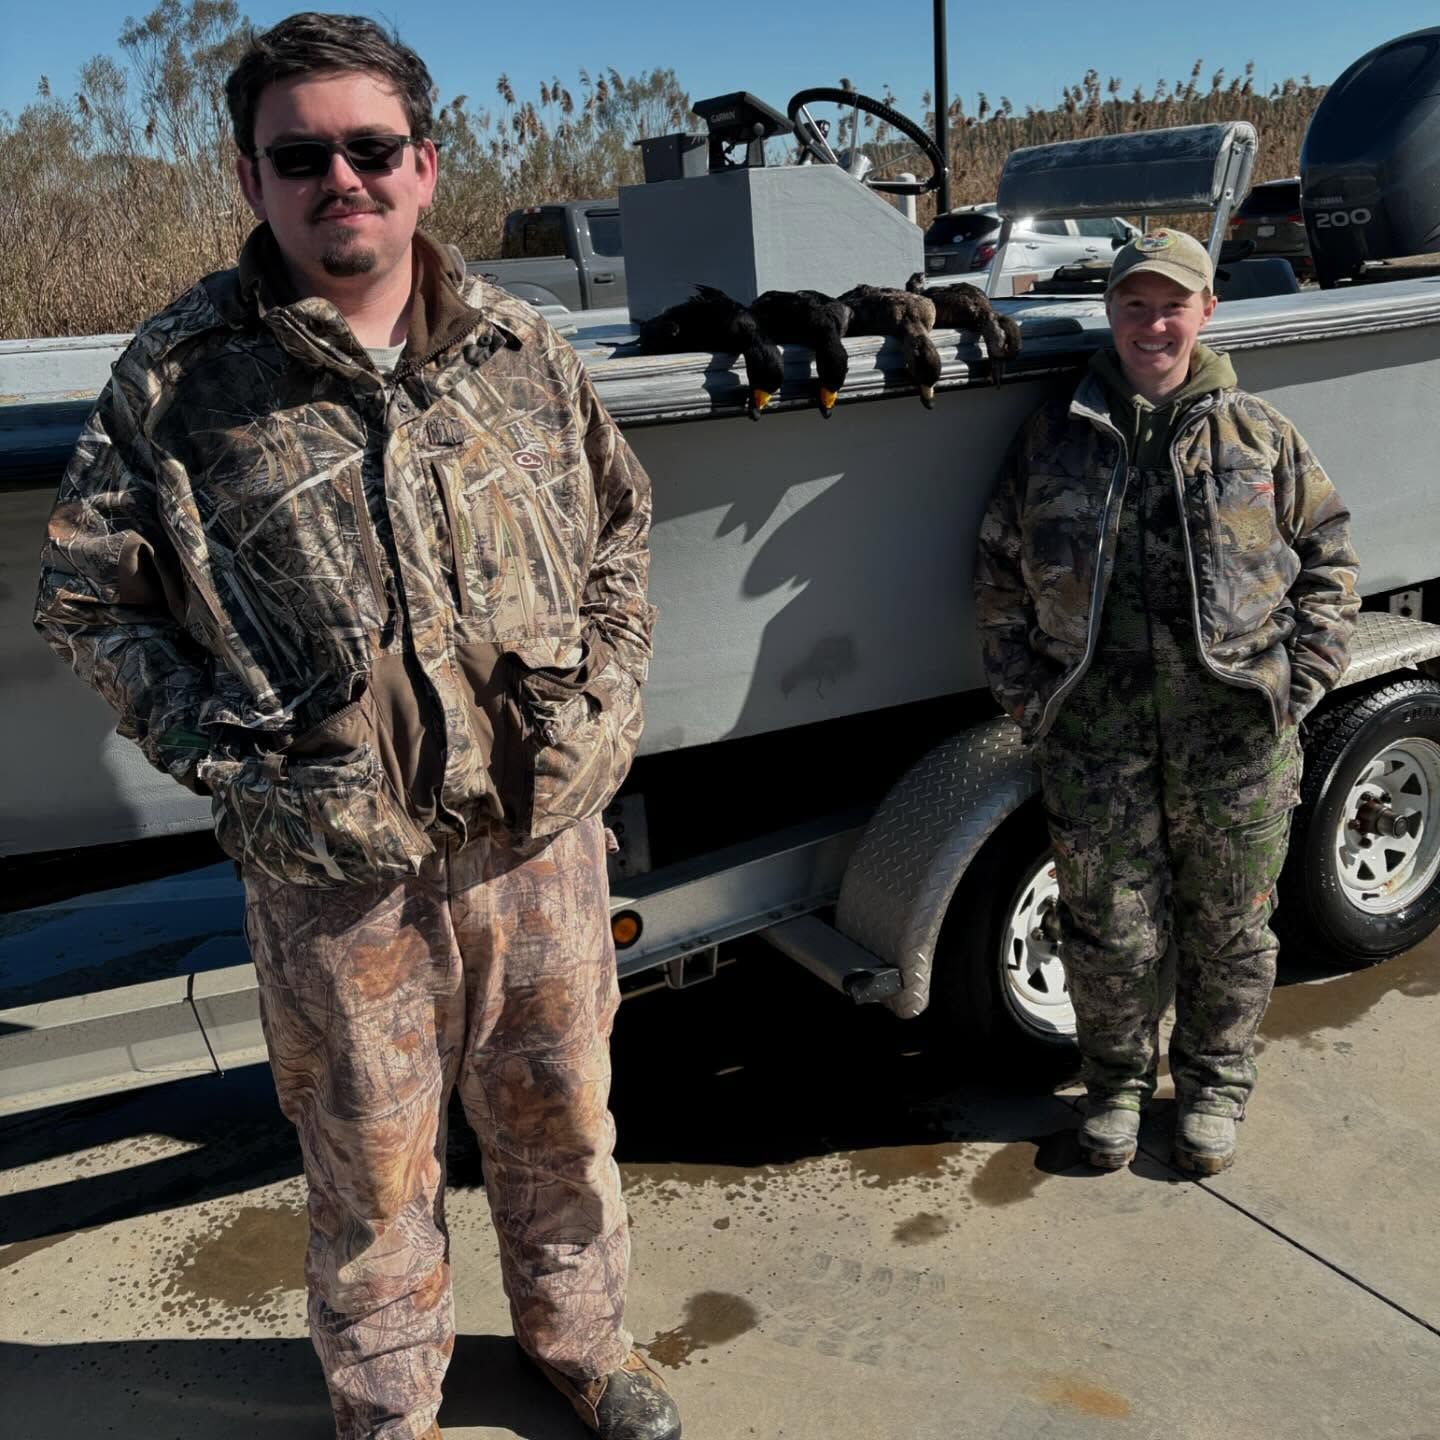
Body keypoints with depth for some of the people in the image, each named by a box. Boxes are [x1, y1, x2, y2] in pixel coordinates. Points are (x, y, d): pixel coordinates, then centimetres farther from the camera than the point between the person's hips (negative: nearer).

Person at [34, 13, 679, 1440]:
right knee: (371, 1161, 16)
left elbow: (618, 525, 15)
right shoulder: (178, 376, -6)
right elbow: (86, 599, 0)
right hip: (335, 865, -2)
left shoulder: (523, 350, 3)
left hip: (544, 835, 3)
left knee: (560, 1111, 20)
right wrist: (236, 758, -9)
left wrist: (605, 697, 4)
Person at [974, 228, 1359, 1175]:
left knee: (1230, 926, 12)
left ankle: (1215, 1084, 36)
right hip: (1095, 732, 0)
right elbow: (1000, 580, 10)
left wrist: (1298, 686, 1)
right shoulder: (1054, 440, 7)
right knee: (1109, 928, 8)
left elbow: (1329, 558, 11)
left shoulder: (1259, 436, 7)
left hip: (1236, 735, 0)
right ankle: (1119, 1081, 33)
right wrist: (1028, 697, 3)